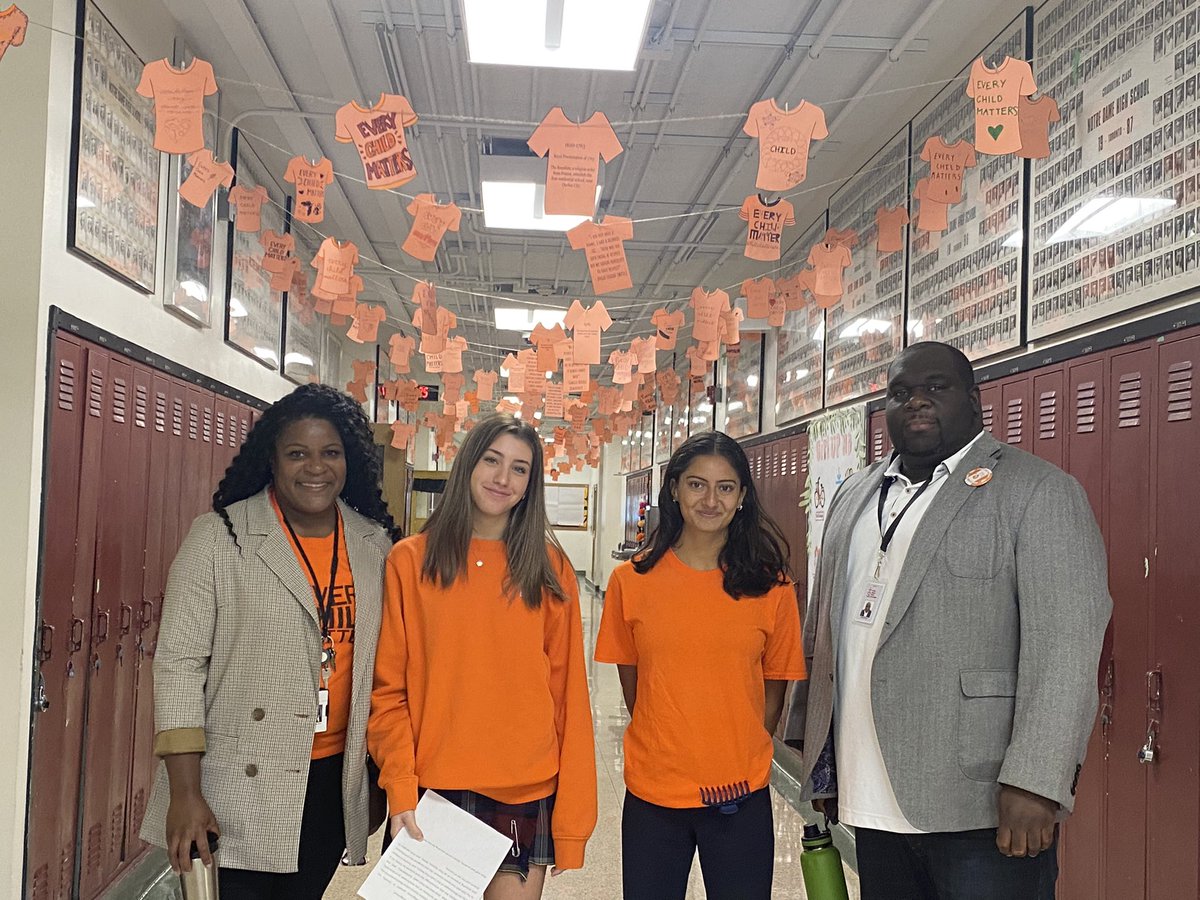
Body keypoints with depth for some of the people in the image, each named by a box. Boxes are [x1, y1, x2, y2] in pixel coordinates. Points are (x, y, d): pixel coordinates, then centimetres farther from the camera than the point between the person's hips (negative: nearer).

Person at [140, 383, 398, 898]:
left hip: (334, 785, 4)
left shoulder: (375, 545, 4)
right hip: (237, 790, -4)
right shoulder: (218, 538, -8)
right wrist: (184, 793, -13)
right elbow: (179, 664, -9)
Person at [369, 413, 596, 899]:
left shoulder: (549, 568, 1)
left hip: (527, 796, 1)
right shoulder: (409, 562, -1)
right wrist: (400, 789, -11)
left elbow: (569, 694, 1)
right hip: (433, 794, 0)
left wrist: (571, 816, -2)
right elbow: (388, 690, 0)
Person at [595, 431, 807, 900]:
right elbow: (631, 680, 7)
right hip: (652, 793, 0)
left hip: (741, 796, 0)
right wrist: (666, 745, 8)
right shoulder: (632, 580, -3)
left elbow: (775, 685, 7)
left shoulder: (770, 586, -3)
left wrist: (740, 753, 5)